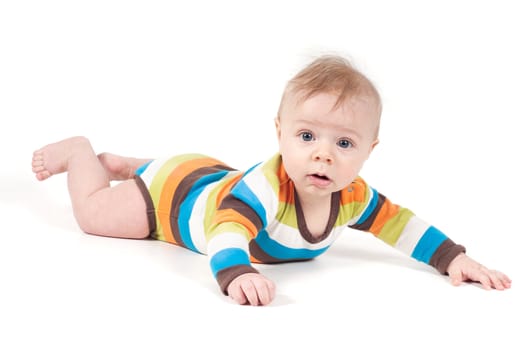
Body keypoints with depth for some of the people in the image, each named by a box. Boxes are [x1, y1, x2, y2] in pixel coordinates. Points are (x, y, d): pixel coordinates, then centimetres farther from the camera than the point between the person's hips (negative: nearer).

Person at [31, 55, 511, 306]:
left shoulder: (352, 197, -26)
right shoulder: (266, 187, -47)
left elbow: (400, 224, -15)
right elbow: (227, 228, -58)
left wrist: (455, 259, -25)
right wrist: (237, 274, -78)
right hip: (174, 188, -6)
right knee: (94, 213, 4)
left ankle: (122, 163, 58)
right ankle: (77, 151, 30)